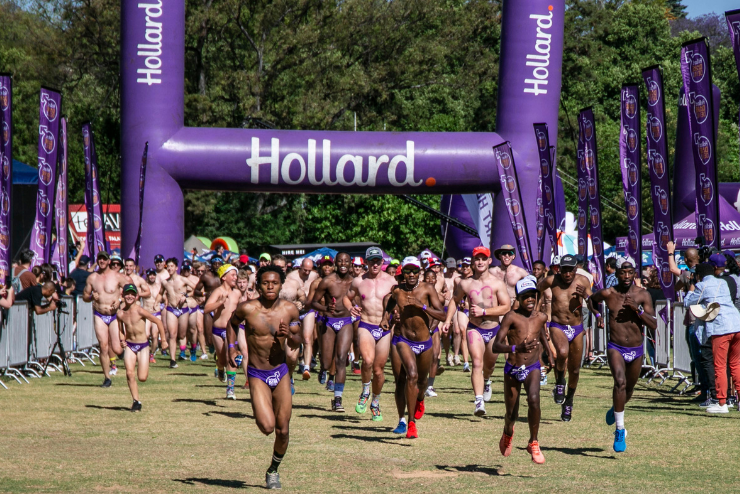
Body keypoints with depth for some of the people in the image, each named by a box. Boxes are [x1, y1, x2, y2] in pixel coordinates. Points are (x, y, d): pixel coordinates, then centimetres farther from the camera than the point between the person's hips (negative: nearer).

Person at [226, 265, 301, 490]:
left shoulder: (290, 310, -4)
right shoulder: (248, 309, -11)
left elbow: (297, 343, 7)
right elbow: (232, 323, 11)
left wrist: (289, 336, -15)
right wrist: (231, 347, 0)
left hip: (281, 372, 3)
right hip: (257, 375, -3)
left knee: (283, 431, 5)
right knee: (267, 427, -19)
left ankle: (273, 470, 30)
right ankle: (261, 414, 18)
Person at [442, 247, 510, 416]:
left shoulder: (497, 283, -5)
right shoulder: (465, 284, 1)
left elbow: (506, 307, -9)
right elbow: (455, 300, 18)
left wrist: (484, 311, -17)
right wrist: (448, 320, 8)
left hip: (494, 330, 1)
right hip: (475, 329, -1)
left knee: (489, 364, 19)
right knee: (477, 363, -19)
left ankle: (486, 381, 56)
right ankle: (479, 401, -27)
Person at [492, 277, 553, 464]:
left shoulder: (541, 317, 0)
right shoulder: (511, 317, -14)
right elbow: (495, 346, -23)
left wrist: (549, 353, 28)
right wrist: (517, 348, -39)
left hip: (532, 368, 2)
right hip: (512, 370, -1)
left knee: (534, 400, -28)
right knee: (512, 415, 8)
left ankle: (533, 443, -11)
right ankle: (507, 434, 46)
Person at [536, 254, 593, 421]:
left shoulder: (583, 281, -3)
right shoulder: (552, 281, -7)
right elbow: (536, 290, 13)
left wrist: (585, 296, -18)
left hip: (577, 328, 3)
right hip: (557, 326, -3)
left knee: (574, 369, 10)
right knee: (562, 353, -35)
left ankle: (569, 401, 34)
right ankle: (559, 383, -8)